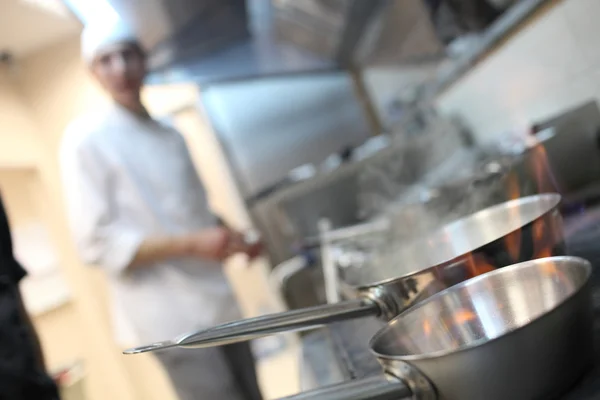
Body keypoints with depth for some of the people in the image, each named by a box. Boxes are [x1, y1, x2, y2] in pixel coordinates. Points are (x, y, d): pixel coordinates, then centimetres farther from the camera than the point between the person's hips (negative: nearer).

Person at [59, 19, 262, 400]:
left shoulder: (170, 135, 11)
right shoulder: (87, 139, -8)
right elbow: (98, 244, -14)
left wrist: (232, 236, -1)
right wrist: (192, 244, -24)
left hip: (218, 302, 7)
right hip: (172, 318, -6)